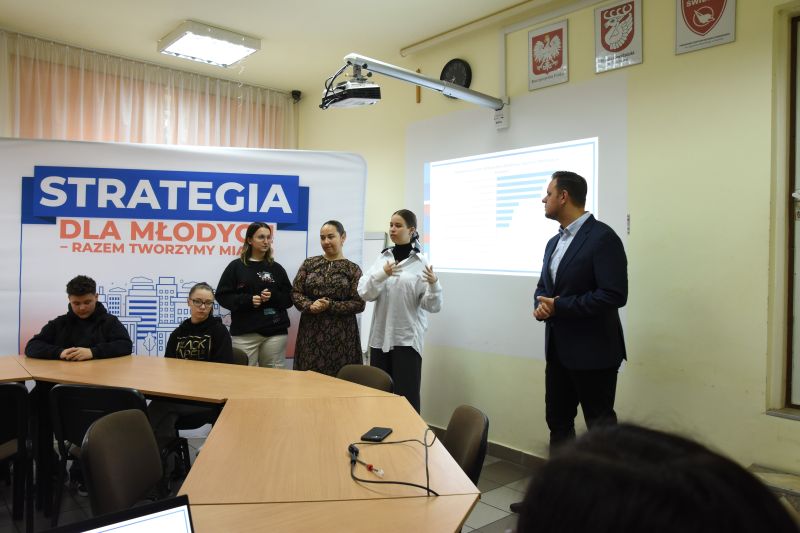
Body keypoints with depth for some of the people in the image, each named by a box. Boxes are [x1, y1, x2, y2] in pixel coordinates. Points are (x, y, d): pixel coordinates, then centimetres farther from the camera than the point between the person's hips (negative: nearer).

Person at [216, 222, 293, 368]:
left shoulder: (276, 268, 11)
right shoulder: (236, 266, 5)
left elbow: (289, 299, 11)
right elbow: (222, 296, 1)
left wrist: (273, 297, -10)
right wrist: (247, 300, -13)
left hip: (275, 332, 2)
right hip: (244, 333, -2)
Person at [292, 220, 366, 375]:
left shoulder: (353, 269, 0)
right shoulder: (309, 263, 8)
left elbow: (359, 304, -5)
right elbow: (295, 292, 6)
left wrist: (330, 306, -15)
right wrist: (310, 305, -13)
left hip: (341, 334, -2)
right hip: (311, 332, 2)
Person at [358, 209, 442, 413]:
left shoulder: (421, 263, -4)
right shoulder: (382, 258, 8)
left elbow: (431, 305, -8)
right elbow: (364, 293, -2)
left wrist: (434, 285, -27)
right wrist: (381, 275, -19)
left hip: (407, 338, -4)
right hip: (380, 336, 4)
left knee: (406, 398, -2)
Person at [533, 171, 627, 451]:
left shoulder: (602, 237, -14)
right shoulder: (555, 242, 13)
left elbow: (614, 295, -22)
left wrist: (559, 306, -19)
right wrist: (541, 305, -5)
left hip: (592, 350, -8)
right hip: (559, 349, 9)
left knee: (600, 428, 5)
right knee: (557, 421, 18)